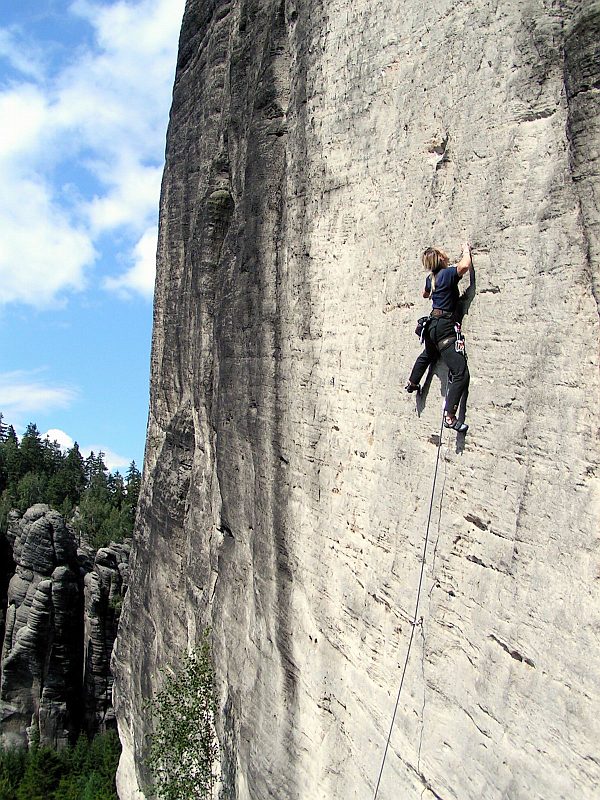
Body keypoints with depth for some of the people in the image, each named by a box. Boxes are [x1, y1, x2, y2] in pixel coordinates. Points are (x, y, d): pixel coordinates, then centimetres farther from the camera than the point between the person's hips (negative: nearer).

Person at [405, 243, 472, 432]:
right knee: (461, 373, -14)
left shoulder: (431, 278, 11)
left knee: (427, 355, 39)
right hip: (444, 327, -9)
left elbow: (425, 294, 31)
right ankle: (450, 417, -23)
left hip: (432, 324, 9)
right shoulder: (448, 273, -13)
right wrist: (466, 250, -11)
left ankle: (412, 383, 62)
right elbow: (464, 266, -31)